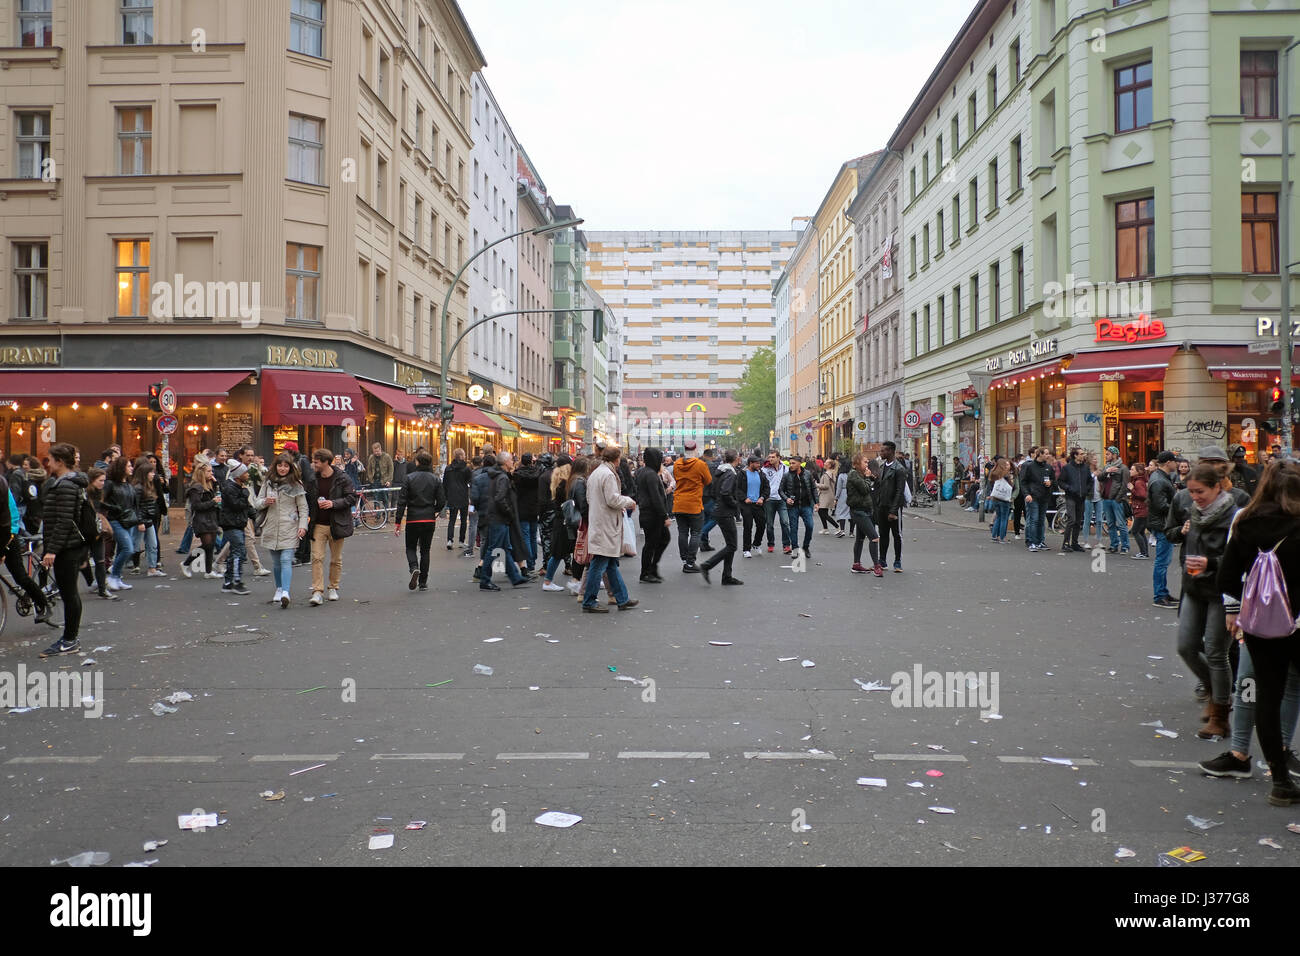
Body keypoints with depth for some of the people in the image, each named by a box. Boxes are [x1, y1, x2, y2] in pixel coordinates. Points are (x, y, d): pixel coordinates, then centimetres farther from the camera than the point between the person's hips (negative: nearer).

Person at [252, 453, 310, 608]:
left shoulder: (295, 484, 1)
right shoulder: (268, 483, 9)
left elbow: (303, 507, 2)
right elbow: (257, 503, 13)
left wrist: (303, 525, -8)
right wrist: (265, 502, -10)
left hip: (289, 528, -4)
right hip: (271, 528, 4)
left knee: (286, 560, -14)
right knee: (276, 562, 11)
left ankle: (285, 593, -23)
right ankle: (279, 589, 27)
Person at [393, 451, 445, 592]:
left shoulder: (409, 478, -6)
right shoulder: (435, 479, 0)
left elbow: (402, 501, -8)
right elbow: (441, 502, 0)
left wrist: (398, 522, -5)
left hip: (413, 519, -2)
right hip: (429, 520, 2)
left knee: (410, 547, 13)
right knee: (425, 550, 13)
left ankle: (414, 568, -17)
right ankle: (423, 582, 13)